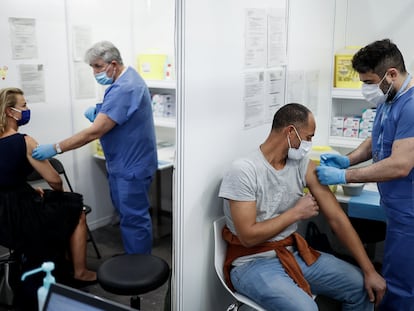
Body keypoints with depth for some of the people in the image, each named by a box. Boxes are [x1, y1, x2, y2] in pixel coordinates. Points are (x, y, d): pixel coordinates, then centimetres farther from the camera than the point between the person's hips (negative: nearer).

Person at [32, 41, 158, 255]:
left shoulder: (124, 89, -27)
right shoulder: (125, 78, 6)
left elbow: (94, 132, -29)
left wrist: (55, 148, -24)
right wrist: (99, 112, -1)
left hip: (132, 166, -10)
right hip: (123, 163, 10)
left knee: (133, 218, 2)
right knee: (126, 213, 20)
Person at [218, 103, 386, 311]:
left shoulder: (303, 165, -1)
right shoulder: (243, 171, -19)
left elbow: (336, 217, -3)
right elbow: (248, 236, -22)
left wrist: (369, 271, -5)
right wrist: (296, 212, -14)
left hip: (293, 253, 6)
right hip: (253, 263, -6)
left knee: (360, 287, 2)